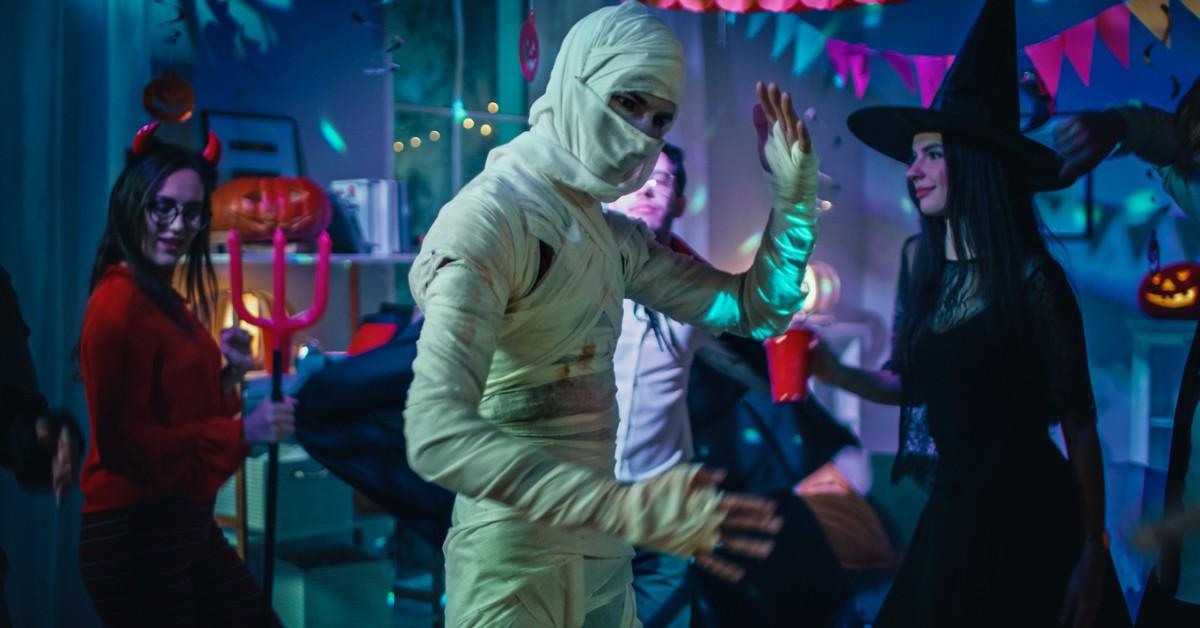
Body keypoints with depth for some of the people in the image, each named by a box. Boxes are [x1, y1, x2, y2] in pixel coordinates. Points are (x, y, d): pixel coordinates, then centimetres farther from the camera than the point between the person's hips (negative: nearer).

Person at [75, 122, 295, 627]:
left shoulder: (168, 301, 11)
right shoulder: (119, 301, -16)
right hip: (133, 535, -9)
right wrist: (242, 432, -21)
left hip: (186, 524, 9)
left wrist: (227, 378, 0)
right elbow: (122, 441, -20)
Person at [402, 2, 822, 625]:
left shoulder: (613, 236, 8)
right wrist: (626, 507, -39)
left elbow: (756, 308, 16)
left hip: (602, 554, 8)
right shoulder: (490, 219, -18)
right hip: (516, 571, -8)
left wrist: (792, 190, 1)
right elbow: (437, 433, -31)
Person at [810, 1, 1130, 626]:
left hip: (1027, 515, -6)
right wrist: (835, 372, -8)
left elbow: (1078, 422, -13)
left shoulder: (1031, 276, -16)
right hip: (953, 507, 6)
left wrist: (1091, 556, -14)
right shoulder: (920, 259, 1)